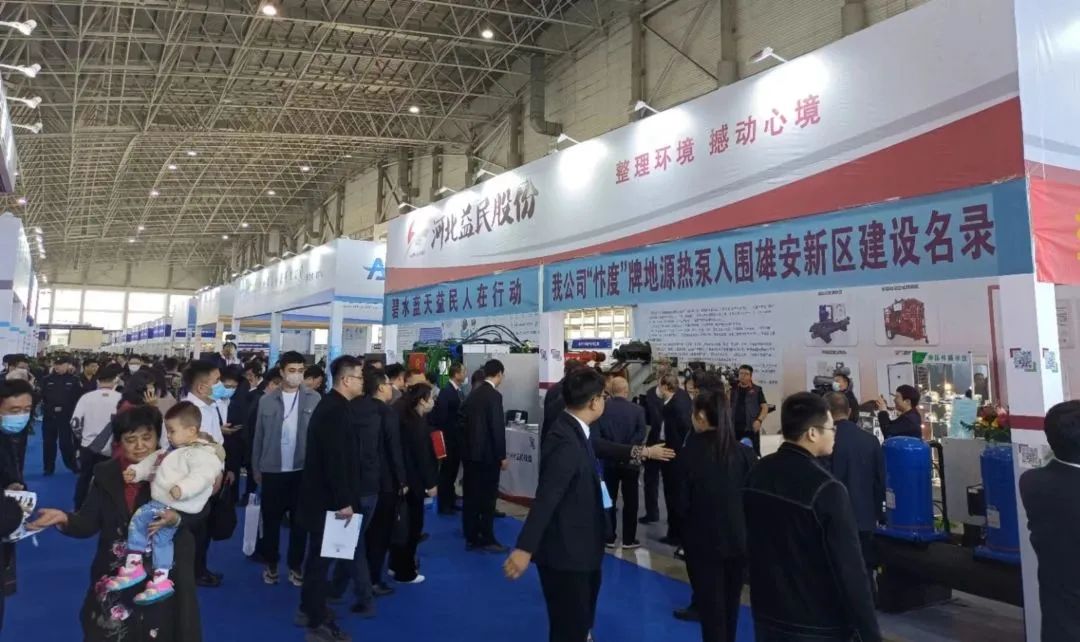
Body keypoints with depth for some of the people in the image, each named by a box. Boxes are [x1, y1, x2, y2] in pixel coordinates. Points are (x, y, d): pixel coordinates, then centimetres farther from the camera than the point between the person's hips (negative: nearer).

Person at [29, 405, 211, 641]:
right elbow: (88, 523, -3)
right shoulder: (106, 473, 1)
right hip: (116, 575, 3)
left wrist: (177, 518, -29)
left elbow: (200, 509, -11)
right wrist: (64, 518, -22)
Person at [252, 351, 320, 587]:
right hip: (272, 470, 1)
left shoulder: (314, 399, -5)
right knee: (271, 520, 12)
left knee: (299, 521, 10)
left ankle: (296, 566, 24)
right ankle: (271, 564, 29)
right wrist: (256, 467, 6)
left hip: (302, 470, -1)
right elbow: (259, 435, 4)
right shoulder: (267, 400, -1)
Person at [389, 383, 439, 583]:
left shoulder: (406, 417, 9)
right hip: (413, 479, -9)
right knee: (413, 524, 2)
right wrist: (431, 482, -15)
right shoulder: (417, 422, -18)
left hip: (402, 477, 9)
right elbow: (422, 454, -20)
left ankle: (396, 565, 30)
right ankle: (405, 572, 10)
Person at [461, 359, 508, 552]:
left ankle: (471, 538, 17)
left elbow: (466, 422, 13)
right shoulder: (494, 395, -14)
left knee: (471, 496, 10)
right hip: (487, 454, -8)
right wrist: (502, 456, -11)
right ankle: (487, 539, 7)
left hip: (470, 452, 8)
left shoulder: (473, 393, 9)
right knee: (487, 498, 0)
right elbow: (497, 428, -17)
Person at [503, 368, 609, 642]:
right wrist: (525, 548, -36)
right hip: (564, 551, -10)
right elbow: (546, 498, -33)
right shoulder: (566, 442, -28)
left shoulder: (575, 433, 3)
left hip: (577, 547, 10)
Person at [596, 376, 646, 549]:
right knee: (630, 501, 9)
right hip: (630, 461, -1)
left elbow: (596, 434, -11)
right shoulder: (638, 410, -9)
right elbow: (641, 435, -14)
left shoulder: (602, 408, -8)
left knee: (609, 499, 12)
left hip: (609, 460, 1)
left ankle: (609, 537, 16)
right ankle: (628, 539, 15)